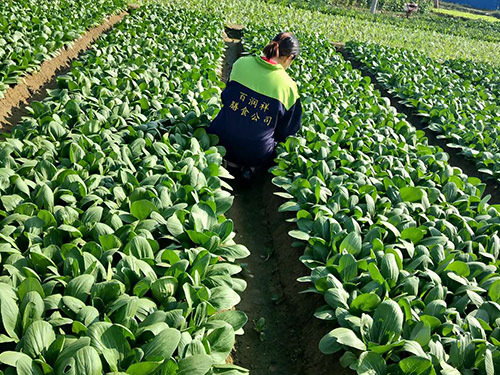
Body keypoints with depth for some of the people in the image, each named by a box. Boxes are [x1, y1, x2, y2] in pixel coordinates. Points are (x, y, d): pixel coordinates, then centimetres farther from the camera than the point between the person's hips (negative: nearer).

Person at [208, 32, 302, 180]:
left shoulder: (241, 63, -3)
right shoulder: (288, 86, -9)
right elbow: (287, 130, 1)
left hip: (220, 141, 3)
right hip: (256, 155, -2)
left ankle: (230, 162, 11)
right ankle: (248, 167, 4)